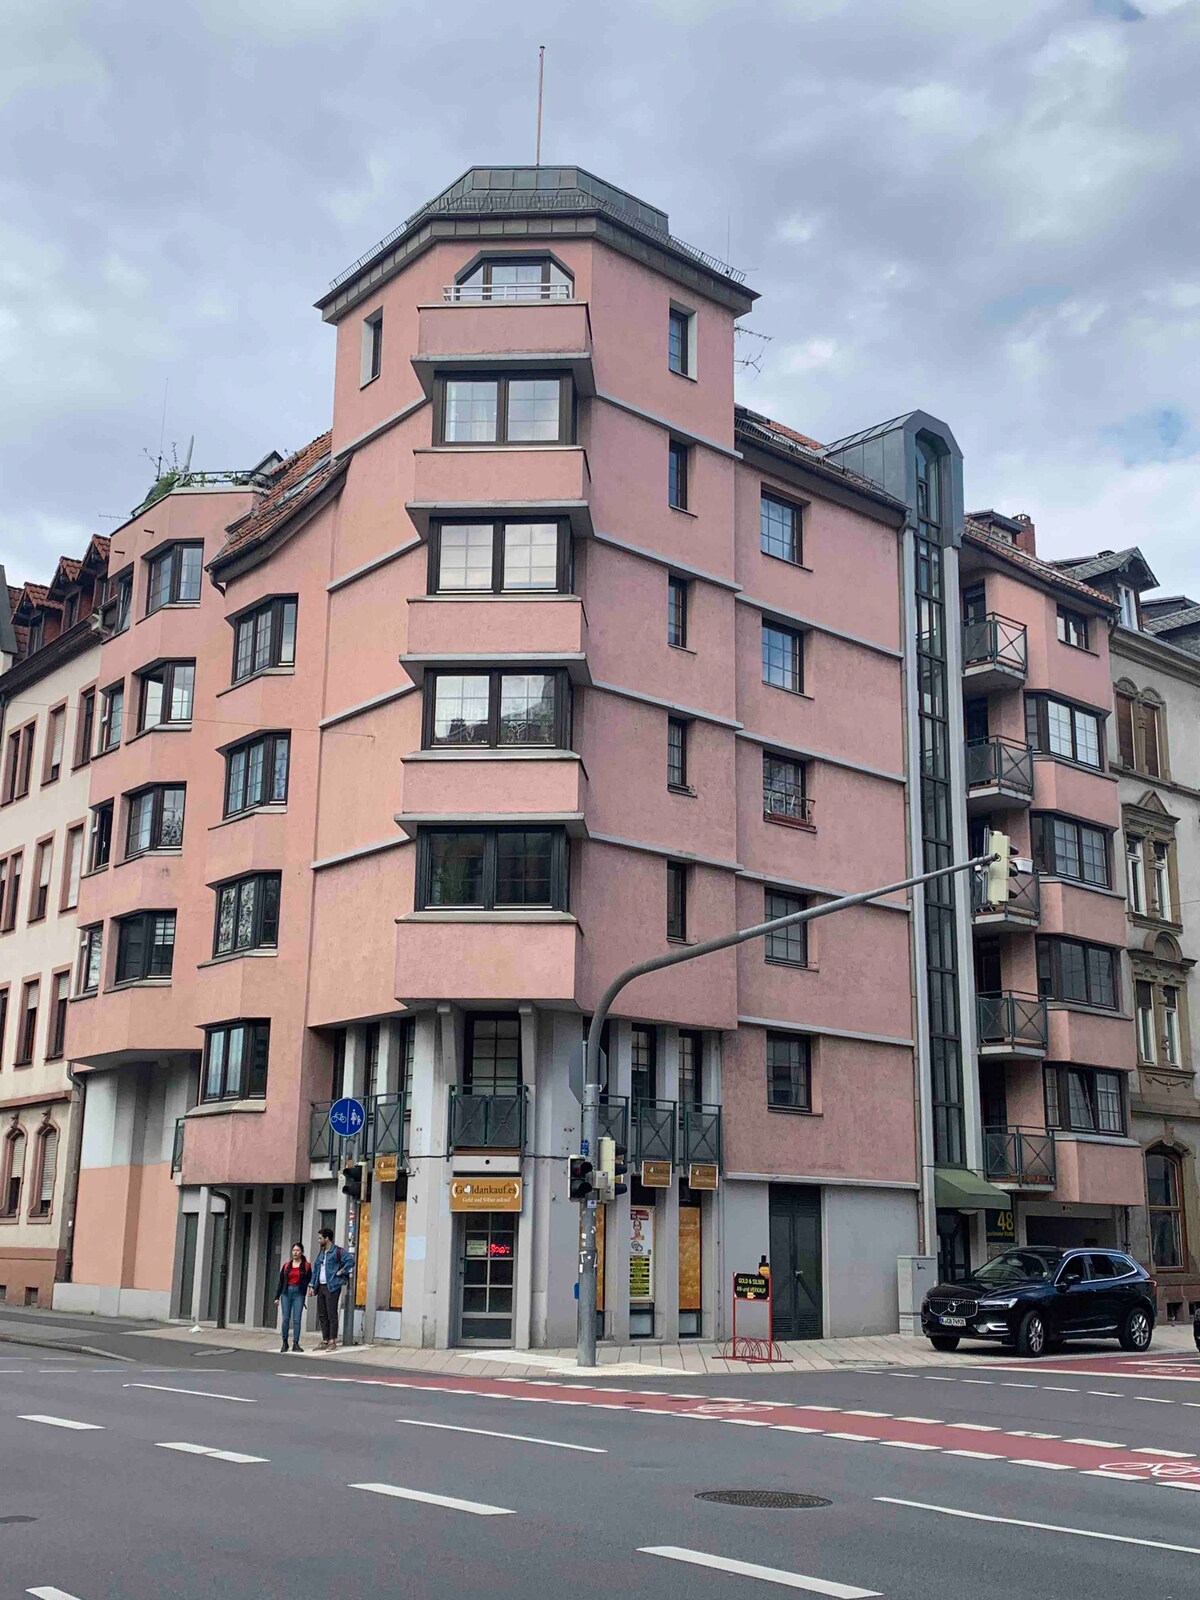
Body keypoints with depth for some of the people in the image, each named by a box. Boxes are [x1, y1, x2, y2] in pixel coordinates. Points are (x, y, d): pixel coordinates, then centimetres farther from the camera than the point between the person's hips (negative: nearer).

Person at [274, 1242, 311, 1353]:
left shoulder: (306, 1266, 4)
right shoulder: (286, 1265, 10)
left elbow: (309, 1281, 5)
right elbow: (281, 1281, 12)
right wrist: (277, 1297, 10)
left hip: (299, 1293, -2)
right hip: (286, 1292, 2)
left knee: (297, 1319, -4)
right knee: (286, 1319, 1)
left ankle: (295, 1343, -1)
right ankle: (284, 1343, 10)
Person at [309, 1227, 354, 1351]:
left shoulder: (338, 1251, -9)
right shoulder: (321, 1252, 16)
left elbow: (351, 1260, -21)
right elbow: (315, 1269, 17)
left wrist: (341, 1272, -16)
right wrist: (312, 1285, 11)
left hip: (332, 1287, -8)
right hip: (320, 1287, 8)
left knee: (331, 1315, -6)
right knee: (321, 1315, 10)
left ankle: (332, 1342, -3)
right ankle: (325, 1341, 16)